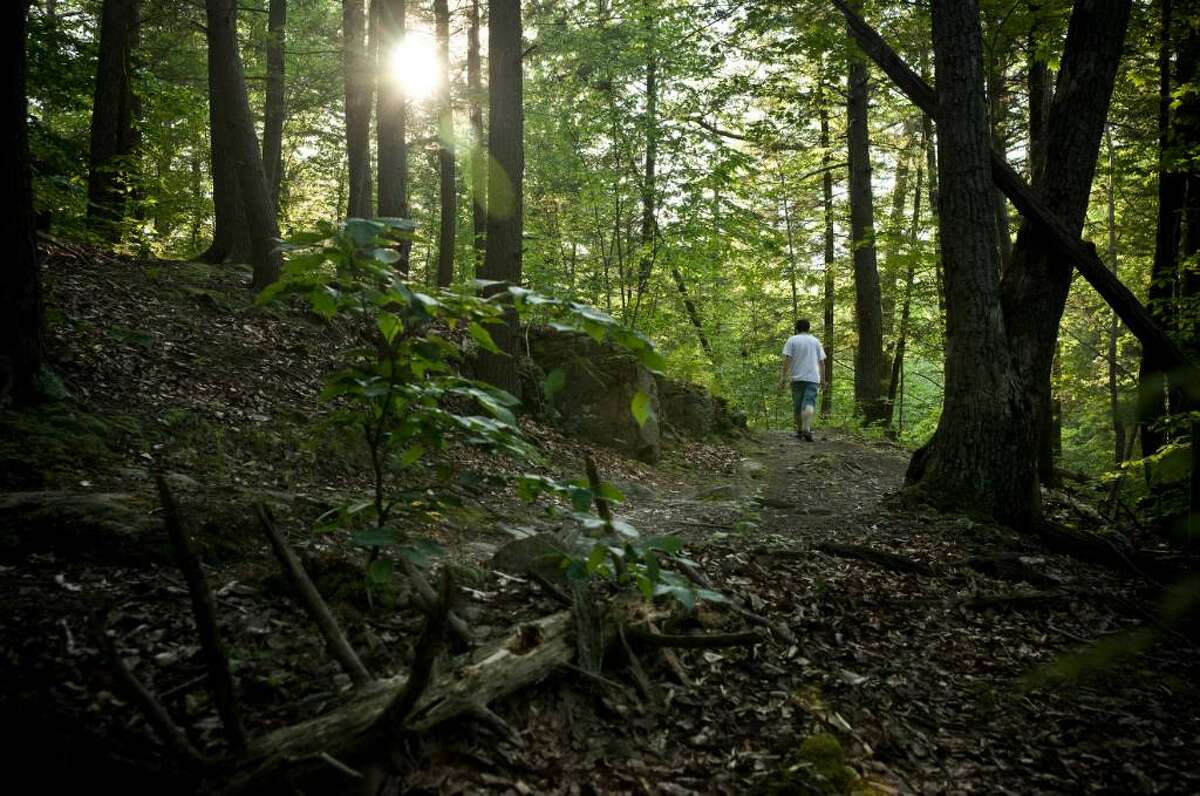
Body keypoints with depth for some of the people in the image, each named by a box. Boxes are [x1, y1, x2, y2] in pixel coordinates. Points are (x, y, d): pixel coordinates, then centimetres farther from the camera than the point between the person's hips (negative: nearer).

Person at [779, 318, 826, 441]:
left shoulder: (792, 340, 5)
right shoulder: (815, 341, 13)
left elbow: (787, 359, -6)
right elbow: (822, 362, 11)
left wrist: (784, 377, -6)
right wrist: (823, 379, 16)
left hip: (797, 377, 0)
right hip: (812, 377, 1)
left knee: (797, 405, 9)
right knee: (809, 404, -10)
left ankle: (799, 431, 16)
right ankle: (806, 429, -28)